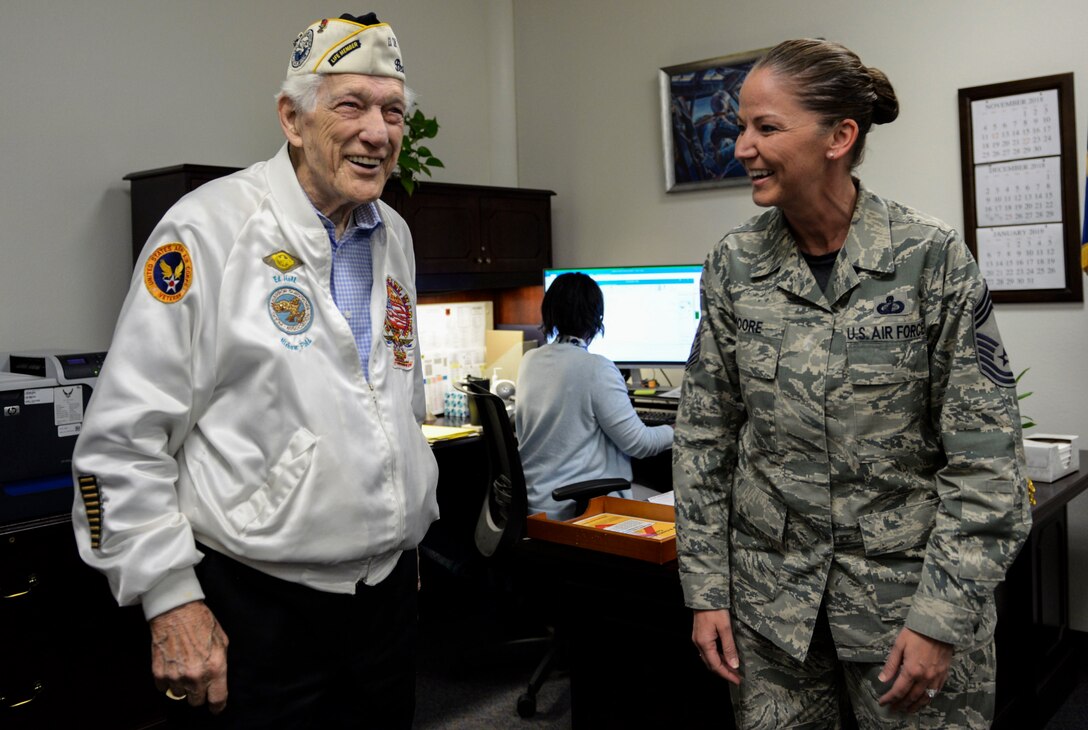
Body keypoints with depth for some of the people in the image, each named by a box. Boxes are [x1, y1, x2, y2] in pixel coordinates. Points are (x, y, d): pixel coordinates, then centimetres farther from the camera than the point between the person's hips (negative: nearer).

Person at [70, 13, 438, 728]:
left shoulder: (393, 236, 8)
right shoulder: (209, 227, -12)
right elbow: (123, 436, -13)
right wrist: (169, 598, -14)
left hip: (389, 592, 7)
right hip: (259, 609, -6)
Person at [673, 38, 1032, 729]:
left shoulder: (933, 257, -11)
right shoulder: (734, 264, -3)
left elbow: (986, 458, -10)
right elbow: (703, 437, 2)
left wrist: (941, 618, -14)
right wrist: (706, 590, 0)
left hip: (907, 584, -2)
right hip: (771, 591, 3)